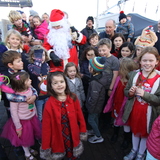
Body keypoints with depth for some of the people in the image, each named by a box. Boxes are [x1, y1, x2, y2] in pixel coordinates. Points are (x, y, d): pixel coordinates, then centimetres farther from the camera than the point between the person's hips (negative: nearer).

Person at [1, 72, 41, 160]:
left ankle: (29, 149, 54)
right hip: (23, 121, -5)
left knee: (31, 135, 25)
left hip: (32, 118, 5)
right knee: (25, 137, 18)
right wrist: (18, 127, -12)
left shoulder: (29, 89, -11)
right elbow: (13, 112, -19)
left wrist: (35, 115, 13)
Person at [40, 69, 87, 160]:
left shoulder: (73, 98, -12)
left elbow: (80, 116, -2)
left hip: (73, 137, 2)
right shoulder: (49, 104, -18)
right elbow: (46, 127, -11)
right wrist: (45, 147, -4)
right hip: (58, 139, -2)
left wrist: (83, 131, 5)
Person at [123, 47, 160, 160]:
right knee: (135, 131, 24)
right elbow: (126, 91, 1)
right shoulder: (134, 74, -7)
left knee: (145, 133, 20)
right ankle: (134, 150, 50)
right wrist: (130, 92, -20)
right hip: (134, 110, 3)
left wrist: (145, 94, -30)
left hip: (148, 113, -2)